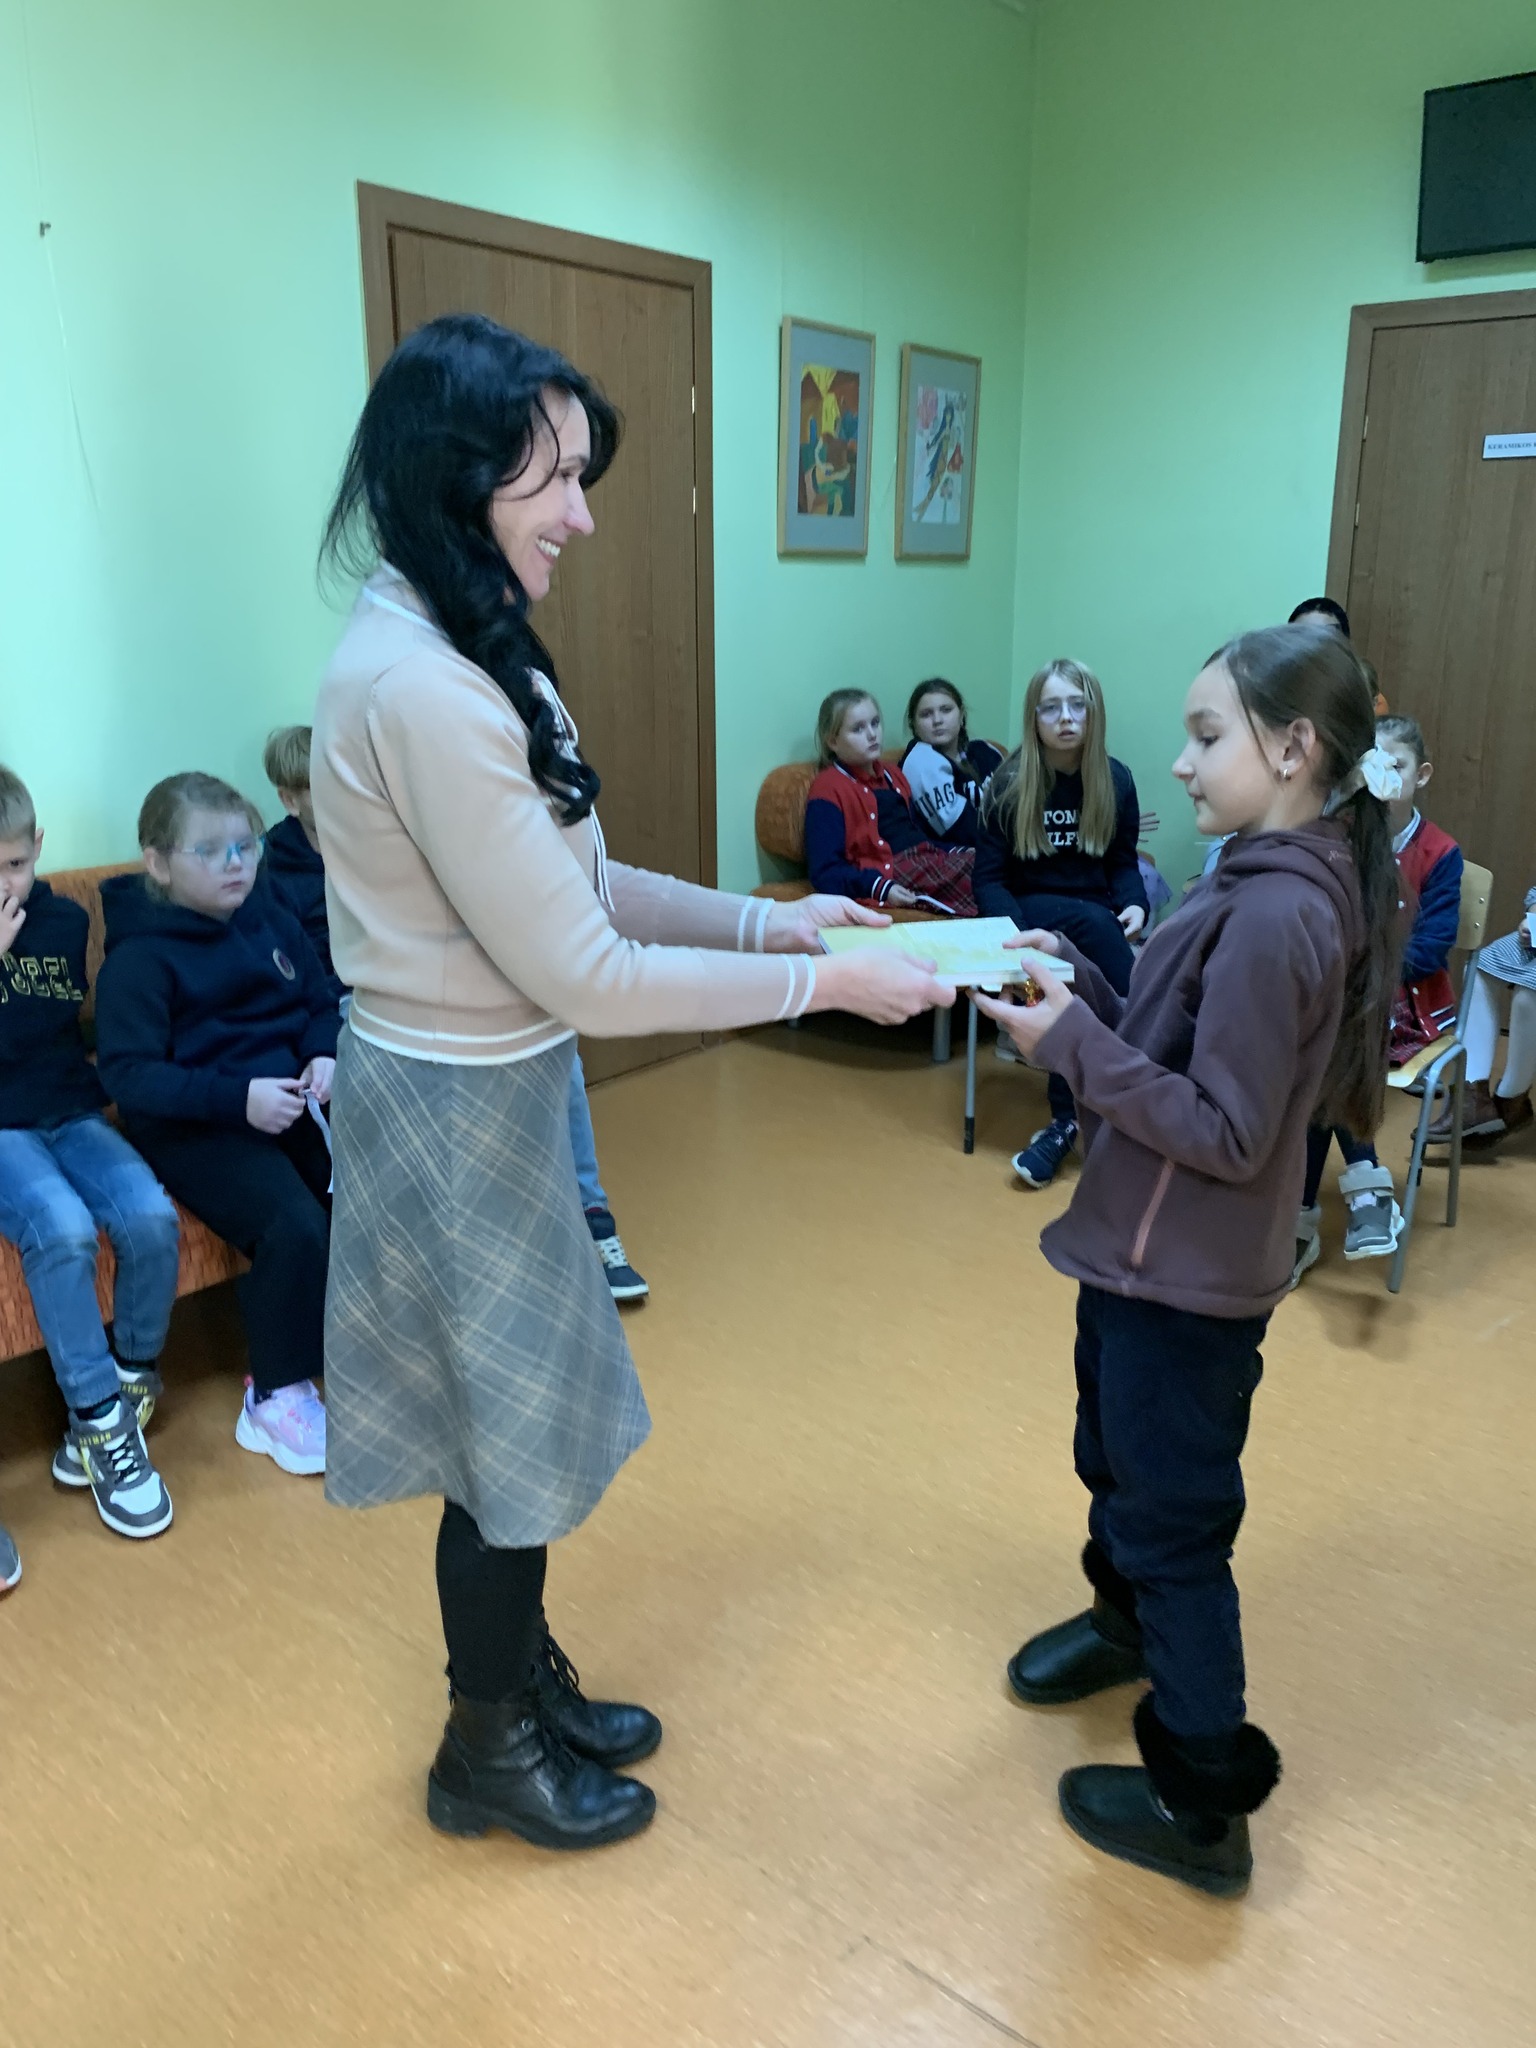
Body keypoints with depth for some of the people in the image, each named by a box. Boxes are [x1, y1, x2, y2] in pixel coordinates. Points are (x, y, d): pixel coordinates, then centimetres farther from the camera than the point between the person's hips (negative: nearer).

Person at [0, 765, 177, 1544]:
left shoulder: (66, 920, 5)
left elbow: (80, 1030, 8)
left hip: (72, 1115, 3)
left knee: (151, 1217, -25)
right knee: (64, 1230, -31)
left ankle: (129, 1386, 0)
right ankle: (102, 1421, -16)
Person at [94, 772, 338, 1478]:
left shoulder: (270, 919, 9)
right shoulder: (139, 957, -8)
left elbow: (324, 1003, 16)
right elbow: (129, 1074, -14)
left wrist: (326, 1057, -7)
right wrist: (237, 1098, -26)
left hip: (294, 1100, 6)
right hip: (193, 1127, -5)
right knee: (295, 1228, -28)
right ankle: (276, 1396, -6)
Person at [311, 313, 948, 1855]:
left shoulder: (459, 654, 6)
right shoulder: (417, 685, -26)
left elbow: (577, 887, 8)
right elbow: (583, 976, -25)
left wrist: (770, 919, 1)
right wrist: (820, 984, -18)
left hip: (490, 1092, 9)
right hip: (456, 1111, -9)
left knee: (520, 1423, 23)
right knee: (511, 1447, 11)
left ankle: (522, 1682, 47)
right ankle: (490, 1755, 37)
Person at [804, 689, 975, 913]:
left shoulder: (892, 775, 23)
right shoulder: (828, 790, -4)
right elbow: (825, 872, -12)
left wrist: (955, 851, 14)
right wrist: (880, 888, -26)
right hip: (891, 874, -9)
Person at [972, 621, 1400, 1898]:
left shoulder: (1275, 915, -26)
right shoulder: (1284, 888, 4)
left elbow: (1226, 1133, -26)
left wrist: (1072, 1043, -24)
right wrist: (1077, 980, -2)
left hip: (1186, 1284, -9)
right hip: (1148, 1261, 9)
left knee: (1171, 1523, 7)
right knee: (1119, 1462, 29)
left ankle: (1202, 1807, 26)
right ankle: (1128, 1619, 56)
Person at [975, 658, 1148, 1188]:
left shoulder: (1116, 780, 2)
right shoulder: (1010, 781, -5)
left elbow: (1124, 862, 10)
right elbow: (990, 878, -5)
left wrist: (1134, 905, -13)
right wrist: (1020, 933, -24)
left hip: (1095, 917, 2)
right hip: (1032, 913, -2)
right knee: (1093, 921, -35)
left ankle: (1068, 1119, -25)